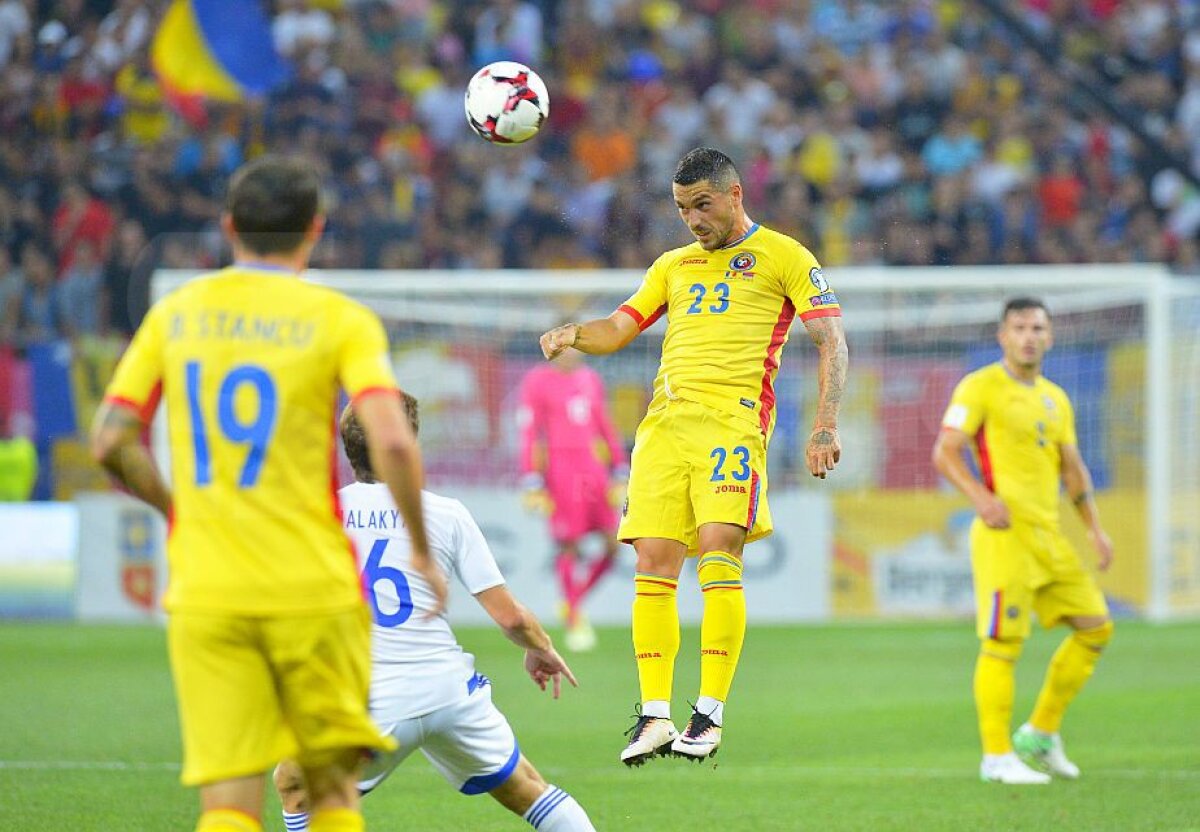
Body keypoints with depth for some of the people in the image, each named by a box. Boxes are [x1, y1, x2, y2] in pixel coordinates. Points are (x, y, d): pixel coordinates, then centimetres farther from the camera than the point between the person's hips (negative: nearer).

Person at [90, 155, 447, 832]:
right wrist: (423, 552, -2)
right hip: (314, 591, -2)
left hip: (203, 593, 2)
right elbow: (393, 443, -14)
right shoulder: (340, 320, -2)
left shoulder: (174, 314, 7)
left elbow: (111, 443, 5)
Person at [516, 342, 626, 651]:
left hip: (594, 469, 6)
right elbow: (529, 434, -4)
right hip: (561, 470, -6)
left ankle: (574, 603, 17)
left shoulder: (591, 379, 16)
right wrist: (532, 484, -9)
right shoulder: (537, 381, -2)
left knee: (614, 544, -1)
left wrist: (620, 472, 16)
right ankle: (575, 622, 6)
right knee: (569, 547, -4)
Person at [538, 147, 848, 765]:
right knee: (653, 562, -5)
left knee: (718, 549, -19)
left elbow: (831, 342, 3)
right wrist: (574, 335, -1)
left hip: (733, 417, -5)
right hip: (665, 418, 5)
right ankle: (654, 715, -3)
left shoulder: (783, 257, 9)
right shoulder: (673, 266, 25)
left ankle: (710, 713, -17)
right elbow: (618, 329, 23)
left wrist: (825, 425, -9)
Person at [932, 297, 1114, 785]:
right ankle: (997, 757, -4)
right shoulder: (981, 388, -3)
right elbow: (945, 453, -9)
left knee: (1095, 627, 7)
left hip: (1048, 535, 8)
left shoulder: (1055, 399, 19)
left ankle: (1040, 735, 17)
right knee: (1003, 642, -10)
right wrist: (980, 496, -25)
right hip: (1004, 531, -8)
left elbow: (1073, 468, 23)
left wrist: (1095, 528, 12)